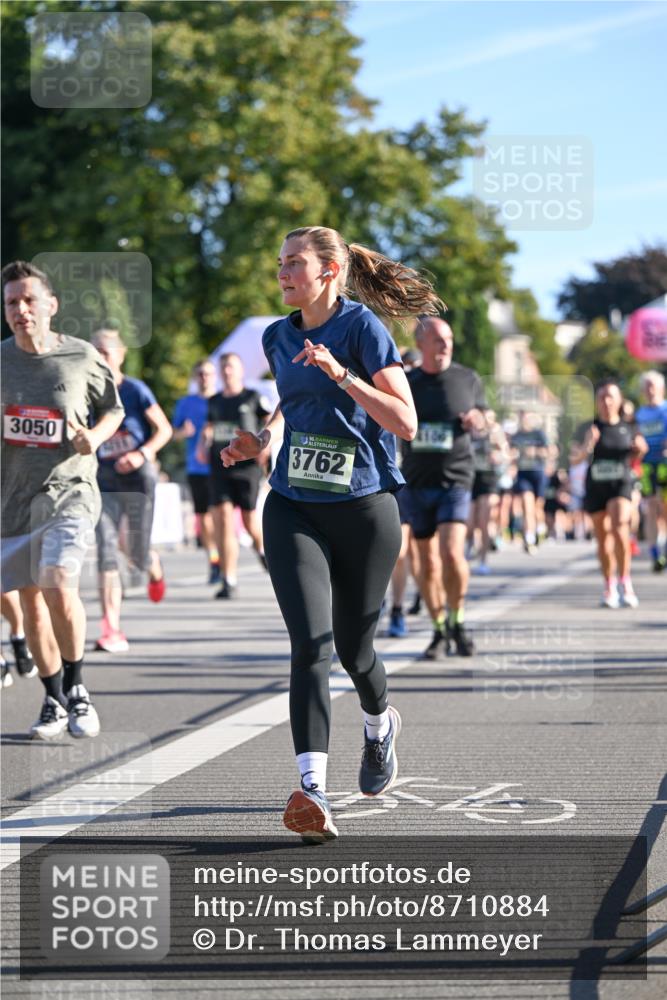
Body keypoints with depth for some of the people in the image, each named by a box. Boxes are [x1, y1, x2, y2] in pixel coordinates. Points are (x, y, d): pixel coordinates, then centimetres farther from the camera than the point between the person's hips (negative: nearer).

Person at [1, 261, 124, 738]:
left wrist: (94, 438, -8)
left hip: (68, 489, -3)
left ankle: (76, 687, -1)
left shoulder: (82, 357, -4)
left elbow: (113, 410, 12)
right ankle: (55, 700, 24)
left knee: (58, 585, -22)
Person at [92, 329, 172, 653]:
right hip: (103, 481, 2)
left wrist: (141, 454, -18)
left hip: (137, 478, -2)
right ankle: (111, 629, -16)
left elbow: (164, 429, -4)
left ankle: (155, 568, 47)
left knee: (137, 555, 6)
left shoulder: (136, 390, -7)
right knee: (106, 551, -13)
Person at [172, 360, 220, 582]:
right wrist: (184, 432, -9)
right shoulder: (185, 403, 12)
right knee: (203, 515, 2)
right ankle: (213, 561, 11)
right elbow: (174, 433, 14)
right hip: (197, 468, 2)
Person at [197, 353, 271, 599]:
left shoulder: (253, 398, 3)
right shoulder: (215, 402, 15)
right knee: (223, 518, -9)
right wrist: (203, 445, 9)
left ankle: (262, 546, 42)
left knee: (250, 520, 4)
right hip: (219, 466, 3)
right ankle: (229, 581, -11)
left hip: (247, 466, -3)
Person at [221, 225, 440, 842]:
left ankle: (379, 726, 44)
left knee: (353, 650, 8)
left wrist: (340, 373, -24)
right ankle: (312, 790, -24)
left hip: (364, 509, -3)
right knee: (310, 643, -15)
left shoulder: (363, 328, -9)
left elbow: (407, 424, -17)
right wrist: (263, 439, 13)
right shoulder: (279, 338, 10)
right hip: (293, 509, 4)